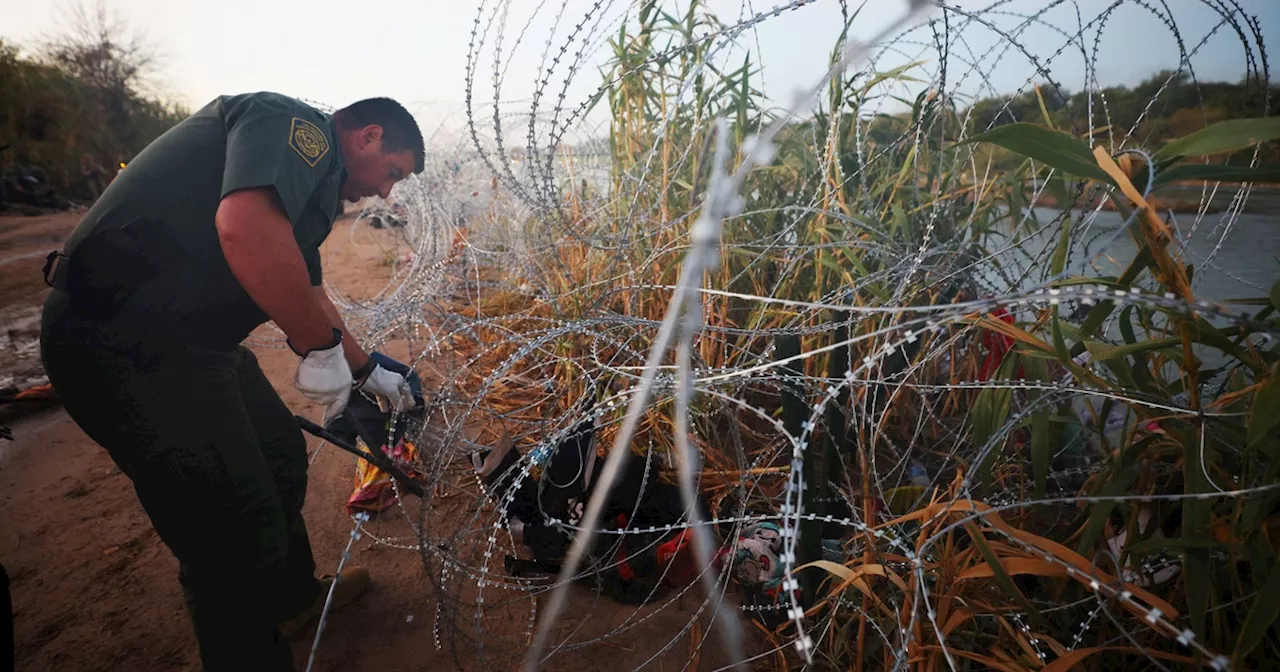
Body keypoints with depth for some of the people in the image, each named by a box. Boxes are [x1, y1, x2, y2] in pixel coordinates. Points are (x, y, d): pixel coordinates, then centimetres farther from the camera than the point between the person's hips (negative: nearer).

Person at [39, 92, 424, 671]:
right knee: (237, 527, -4)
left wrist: (368, 372, 33)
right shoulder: (296, 124, -12)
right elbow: (246, 229, -33)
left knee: (278, 453, 21)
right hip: (126, 346, -11)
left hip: (185, 336, 11)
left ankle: (291, 597, 43)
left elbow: (308, 292, 27)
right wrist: (322, 347, -21)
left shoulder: (310, 169, 18)